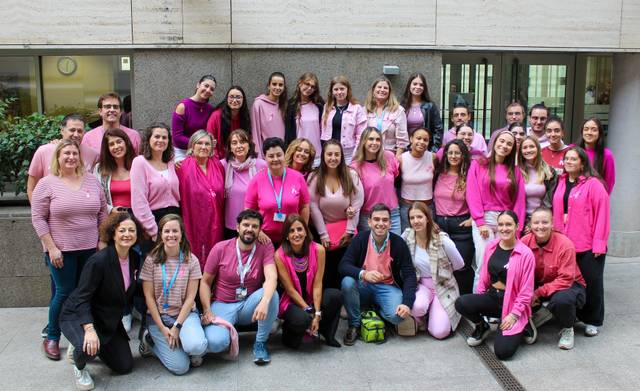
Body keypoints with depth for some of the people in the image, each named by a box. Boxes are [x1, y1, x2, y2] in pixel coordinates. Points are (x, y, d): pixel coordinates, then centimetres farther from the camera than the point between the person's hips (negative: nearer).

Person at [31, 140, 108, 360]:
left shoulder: (92, 181, 6)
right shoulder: (47, 183, -5)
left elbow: (102, 213, 11)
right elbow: (38, 218, -6)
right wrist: (51, 247, -11)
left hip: (90, 249, 4)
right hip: (61, 250, -4)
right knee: (64, 293, 1)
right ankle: (52, 338, 19)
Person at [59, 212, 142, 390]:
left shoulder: (135, 258, -6)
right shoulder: (99, 260, -27)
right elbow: (82, 298, -27)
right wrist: (89, 330, -39)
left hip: (109, 320, 7)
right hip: (78, 317, -7)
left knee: (125, 367, 7)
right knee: (88, 347, -38)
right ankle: (80, 368, 1)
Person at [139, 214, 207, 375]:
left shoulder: (191, 260, -3)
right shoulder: (151, 260, -5)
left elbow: (190, 297, -5)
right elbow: (149, 297, -5)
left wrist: (177, 327, -13)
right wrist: (162, 328, -11)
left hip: (185, 313, 1)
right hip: (158, 316, 0)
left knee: (197, 347, -32)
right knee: (180, 367, -14)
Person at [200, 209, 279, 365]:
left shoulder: (265, 248, -7)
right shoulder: (220, 249, -7)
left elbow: (271, 277, -24)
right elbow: (205, 282, 1)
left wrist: (264, 301, -44)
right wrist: (207, 310, -14)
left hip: (249, 305, 2)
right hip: (223, 305, -1)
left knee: (272, 294, -31)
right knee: (215, 342, -31)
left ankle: (260, 343, -9)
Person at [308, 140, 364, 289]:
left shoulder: (351, 175, -6)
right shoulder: (315, 177, -7)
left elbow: (357, 204, -7)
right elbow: (313, 206, -9)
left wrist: (349, 231, -11)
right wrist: (323, 234, -12)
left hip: (346, 232, 0)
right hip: (324, 230, 0)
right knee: (326, 271, 6)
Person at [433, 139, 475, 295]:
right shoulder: (440, 174, 7)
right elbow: (433, 198, 14)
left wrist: (472, 219, -7)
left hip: (461, 226, -3)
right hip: (440, 224, 3)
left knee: (462, 267, -3)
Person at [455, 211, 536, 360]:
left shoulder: (526, 254, -12)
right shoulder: (491, 247, 3)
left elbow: (526, 291, -10)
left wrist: (514, 314, -14)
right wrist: (479, 297, 6)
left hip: (512, 302, -4)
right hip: (491, 297, 5)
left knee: (503, 351, -19)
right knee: (461, 303, -25)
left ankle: (522, 326, 14)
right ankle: (482, 326, 8)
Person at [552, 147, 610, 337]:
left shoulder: (593, 184, -8)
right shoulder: (561, 183, 10)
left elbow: (602, 213, -12)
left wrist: (599, 243, -15)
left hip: (588, 245, -5)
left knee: (592, 281, 4)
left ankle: (592, 321, 18)